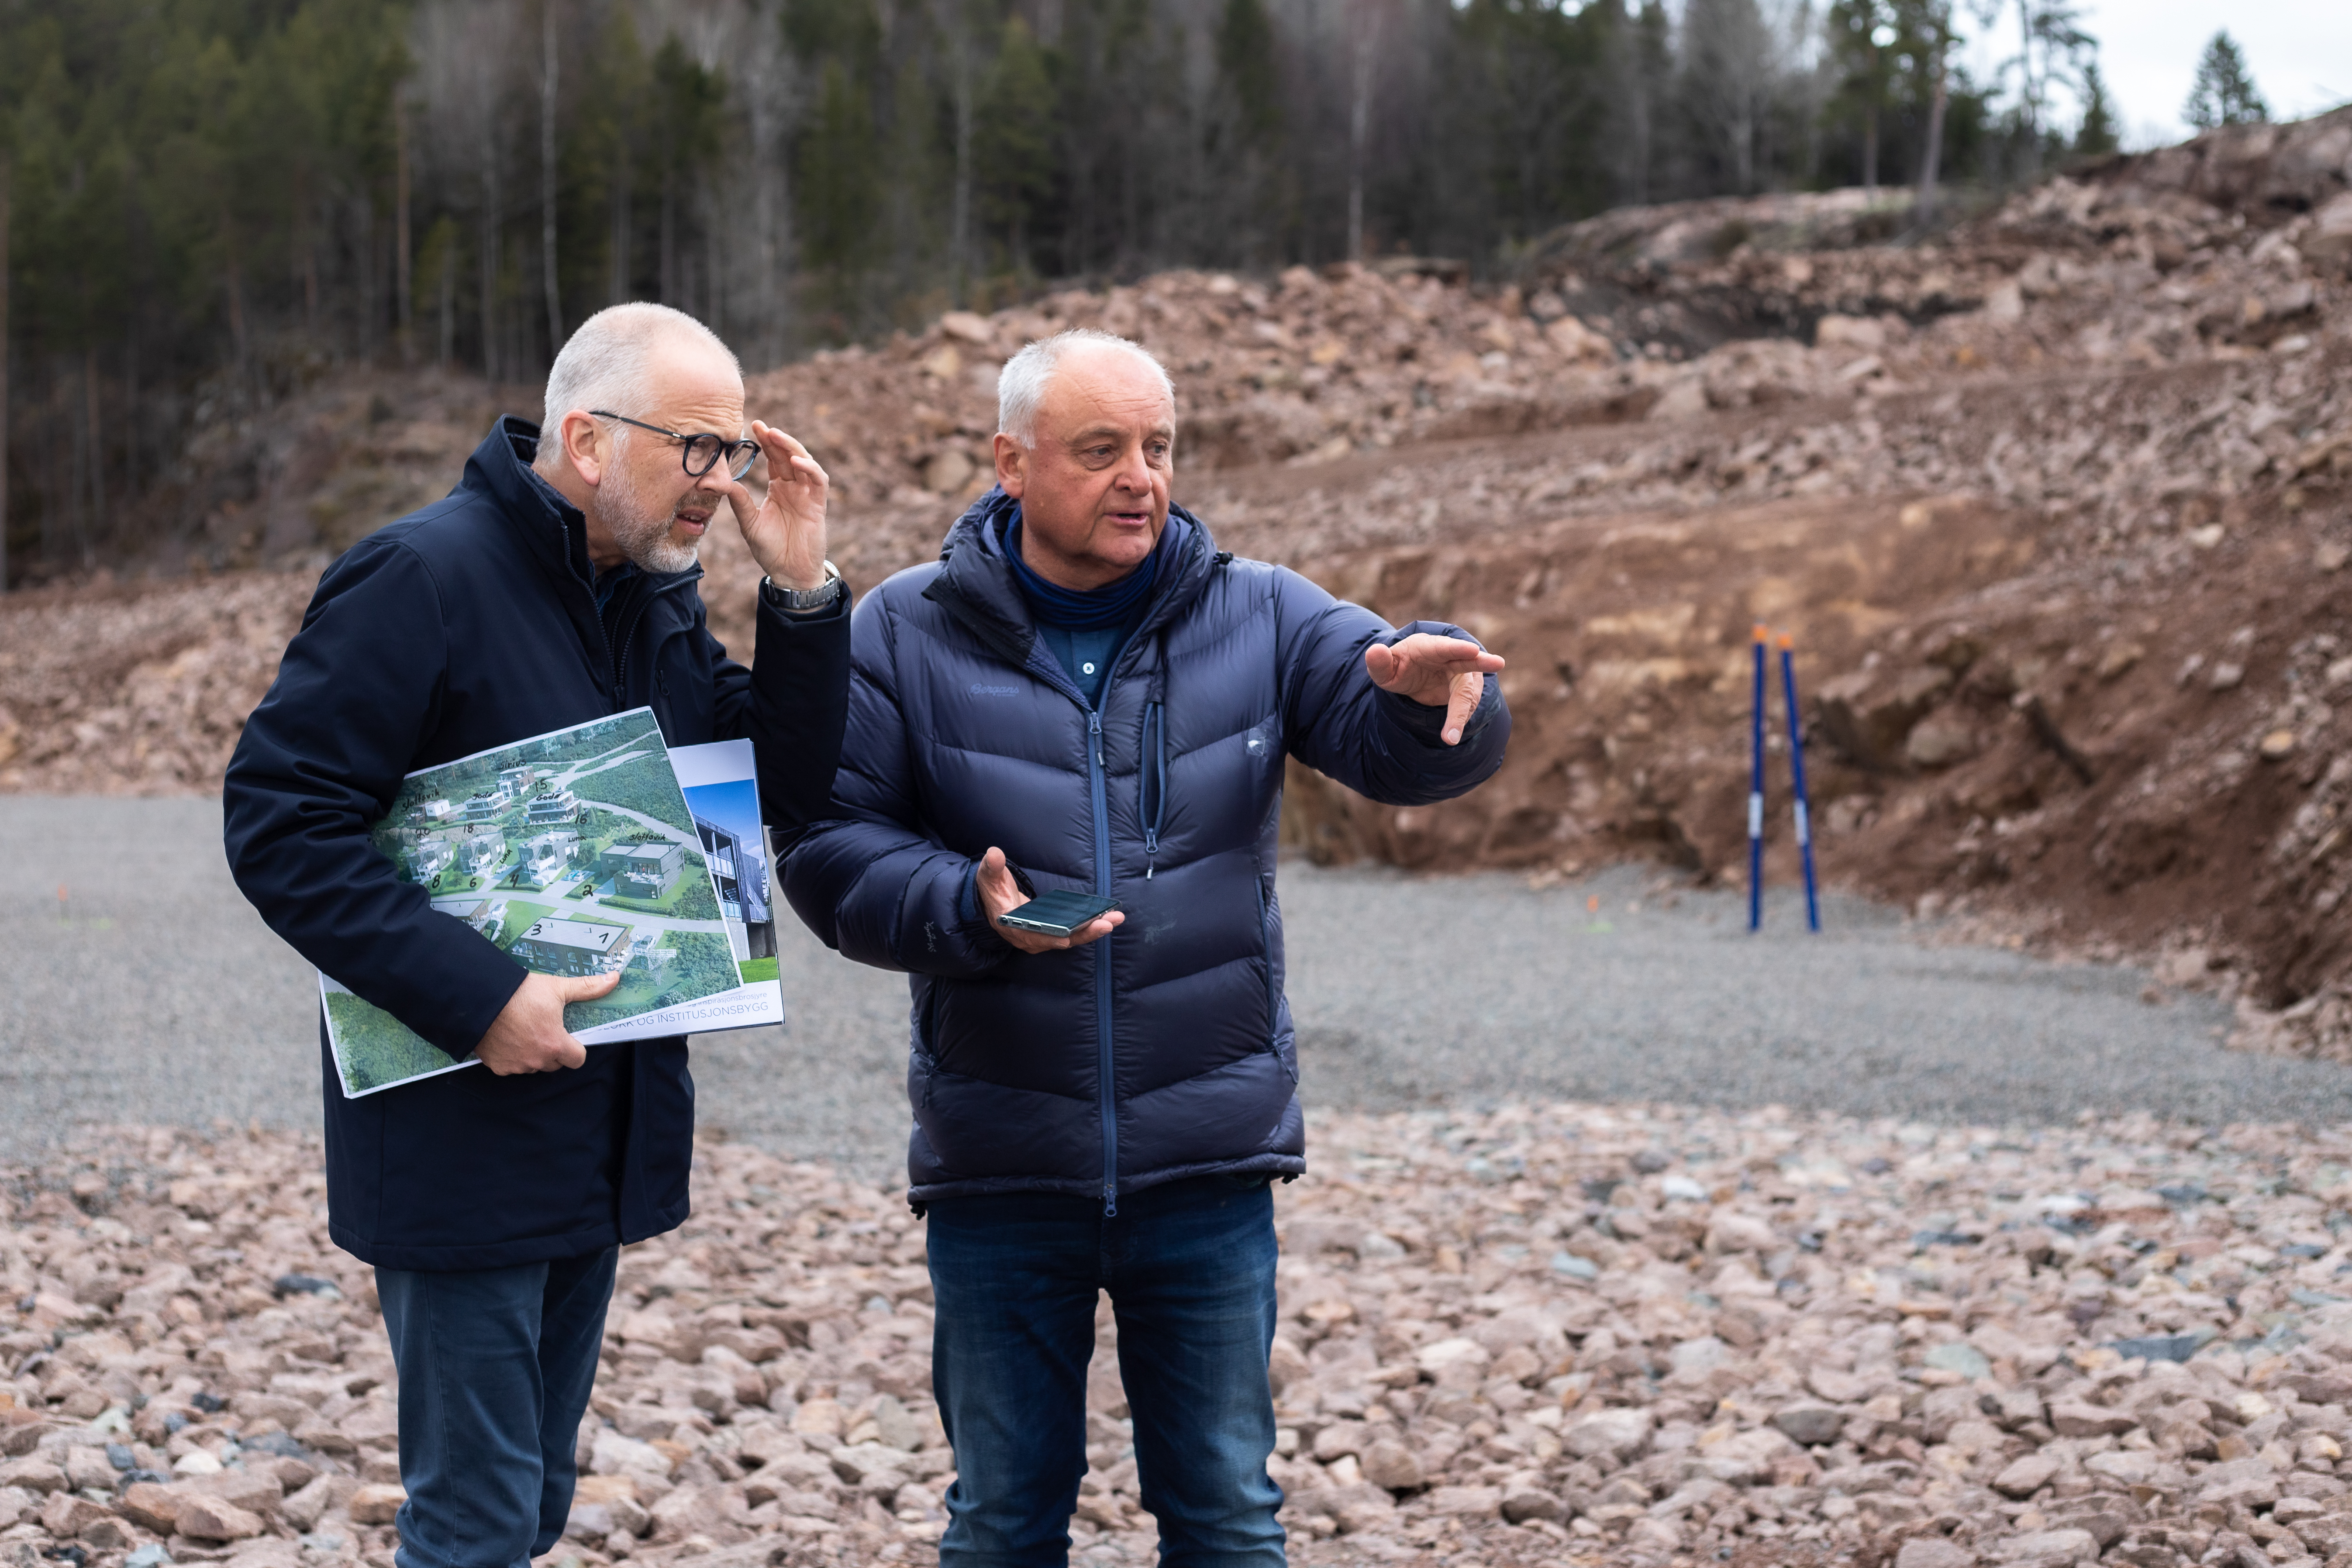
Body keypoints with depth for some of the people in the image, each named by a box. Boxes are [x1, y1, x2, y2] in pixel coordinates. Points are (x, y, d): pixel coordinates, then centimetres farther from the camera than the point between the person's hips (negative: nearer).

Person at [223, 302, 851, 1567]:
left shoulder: (657, 597, 9)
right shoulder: (424, 576, -16)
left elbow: (787, 795, 10)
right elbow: (279, 822, -19)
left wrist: (801, 594, -4)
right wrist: (472, 996, -25)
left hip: (607, 1121, 8)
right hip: (462, 1133, -8)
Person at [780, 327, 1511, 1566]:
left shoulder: (1258, 618, 2)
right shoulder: (906, 635, -1)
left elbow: (1402, 749, -7)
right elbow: (829, 848, -4)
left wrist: (1424, 688, -30)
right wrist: (970, 909, -22)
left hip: (1208, 1153, 1)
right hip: (1000, 1164, -1)